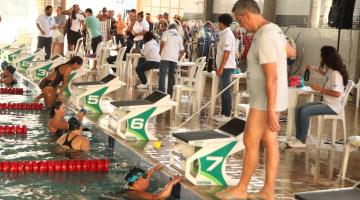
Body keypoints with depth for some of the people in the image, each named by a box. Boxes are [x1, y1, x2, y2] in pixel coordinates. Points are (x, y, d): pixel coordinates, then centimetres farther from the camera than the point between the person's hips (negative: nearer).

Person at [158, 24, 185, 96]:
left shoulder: (167, 32, 8)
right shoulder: (179, 36, 19)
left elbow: (162, 43, -8)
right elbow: (182, 50, 18)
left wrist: (160, 52, 6)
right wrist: (179, 56, 33)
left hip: (166, 56, -4)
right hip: (174, 58, 4)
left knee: (162, 74, -5)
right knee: (171, 75, 11)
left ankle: (161, 92, -14)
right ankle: (170, 93, 12)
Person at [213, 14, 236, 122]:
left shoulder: (227, 34, -14)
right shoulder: (224, 34, 14)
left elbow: (226, 53, -20)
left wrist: (221, 68, -21)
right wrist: (219, 67, 17)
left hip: (226, 67, -9)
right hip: (224, 67, 9)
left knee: (226, 91, -5)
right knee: (223, 91, 12)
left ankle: (227, 115, -1)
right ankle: (223, 113, 18)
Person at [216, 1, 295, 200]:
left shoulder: (264, 37, -23)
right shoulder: (273, 29, 8)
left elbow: (271, 77, -26)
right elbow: (290, 52, 26)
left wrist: (271, 111, -26)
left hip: (265, 101, -10)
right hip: (269, 99, 10)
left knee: (250, 142, 0)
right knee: (270, 142, 10)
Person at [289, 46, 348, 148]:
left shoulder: (336, 74, -20)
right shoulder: (330, 70, 8)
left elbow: (337, 93, -26)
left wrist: (320, 89, -19)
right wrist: (314, 69, 33)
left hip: (334, 106, -10)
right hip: (326, 103, 10)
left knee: (305, 112, -25)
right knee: (298, 109, -1)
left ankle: (302, 141, -16)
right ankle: (299, 138, -4)